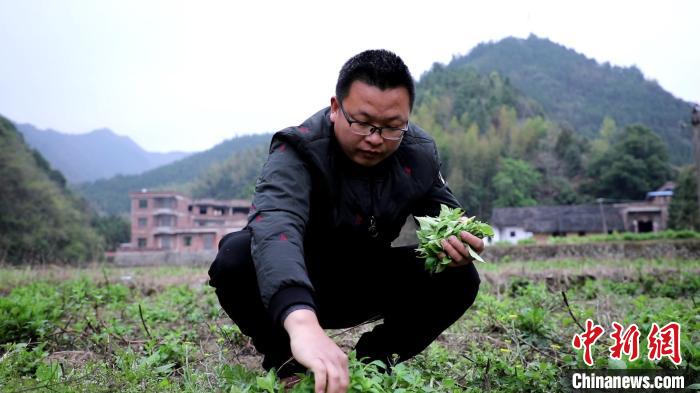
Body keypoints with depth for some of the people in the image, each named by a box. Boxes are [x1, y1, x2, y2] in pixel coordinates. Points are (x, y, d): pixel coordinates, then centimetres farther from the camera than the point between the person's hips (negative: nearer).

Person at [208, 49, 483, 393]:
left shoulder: (420, 153, -11)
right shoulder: (298, 151, -29)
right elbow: (275, 223, -49)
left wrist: (454, 241, -28)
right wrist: (302, 321, -68)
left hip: (368, 284, 4)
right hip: (293, 285, -3)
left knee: (459, 278, -17)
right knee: (235, 259, -34)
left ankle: (374, 360, 3)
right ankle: (286, 362, -7)